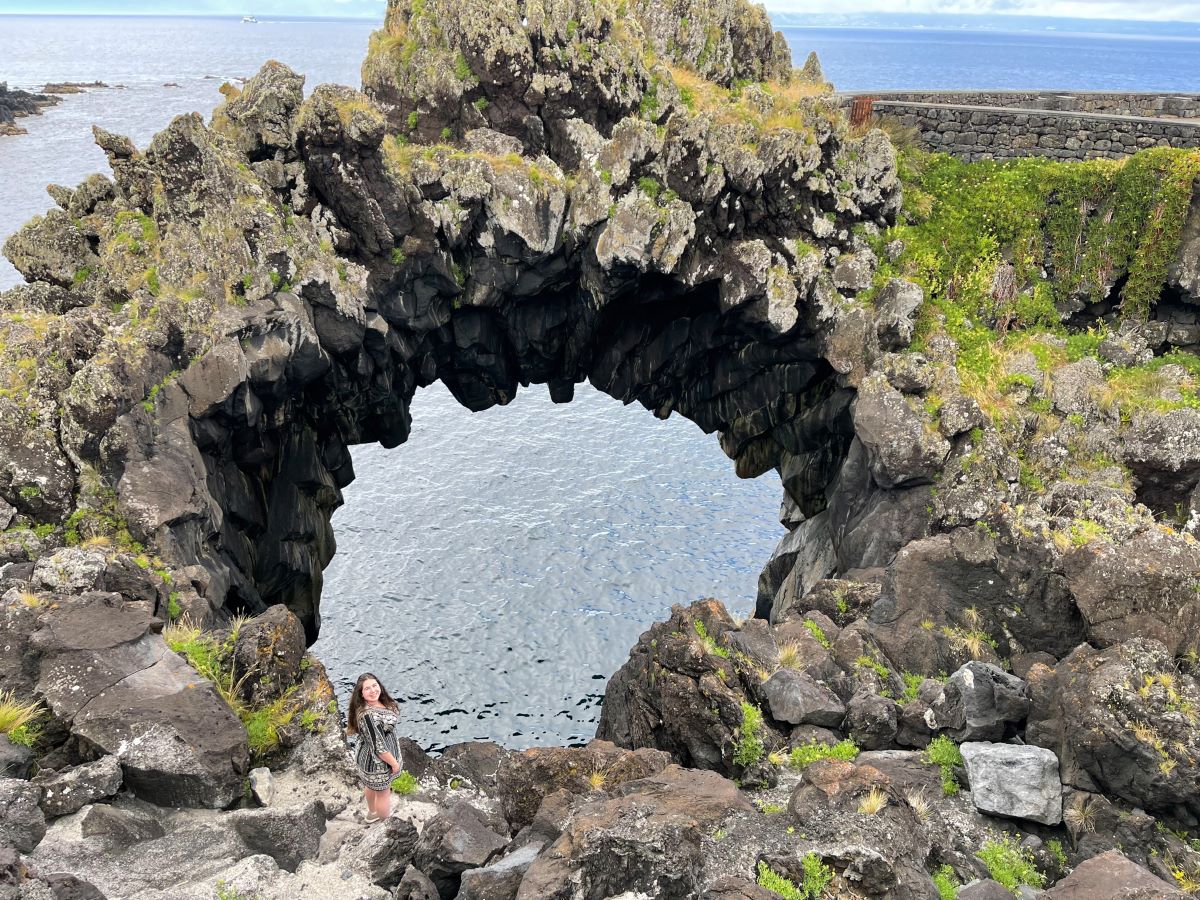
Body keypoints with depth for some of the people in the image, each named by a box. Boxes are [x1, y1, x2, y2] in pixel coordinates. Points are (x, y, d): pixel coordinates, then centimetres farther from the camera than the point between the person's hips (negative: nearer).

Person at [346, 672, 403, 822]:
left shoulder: (381, 702, -10)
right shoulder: (367, 715, -39)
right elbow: (378, 747, -32)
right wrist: (394, 763, -18)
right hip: (378, 761, -9)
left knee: (372, 786, 34)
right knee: (383, 793, 17)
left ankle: (372, 812, 61)